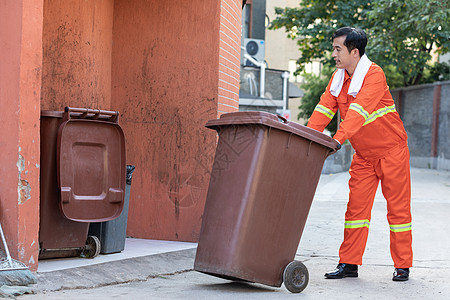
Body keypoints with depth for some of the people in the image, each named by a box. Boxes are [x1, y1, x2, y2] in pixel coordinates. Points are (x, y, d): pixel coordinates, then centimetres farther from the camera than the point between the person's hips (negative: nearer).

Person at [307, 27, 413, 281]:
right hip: (363, 155, 6)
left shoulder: (374, 74, -21)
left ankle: (402, 266, 9)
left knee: (398, 207, 1)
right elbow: (325, 107, -4)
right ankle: (349, 263, 6)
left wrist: (338, 138, -45)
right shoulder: (339, 77, 3)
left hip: (391, 150, -6)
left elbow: (359, 110, -34)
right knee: (356, 205, 2)